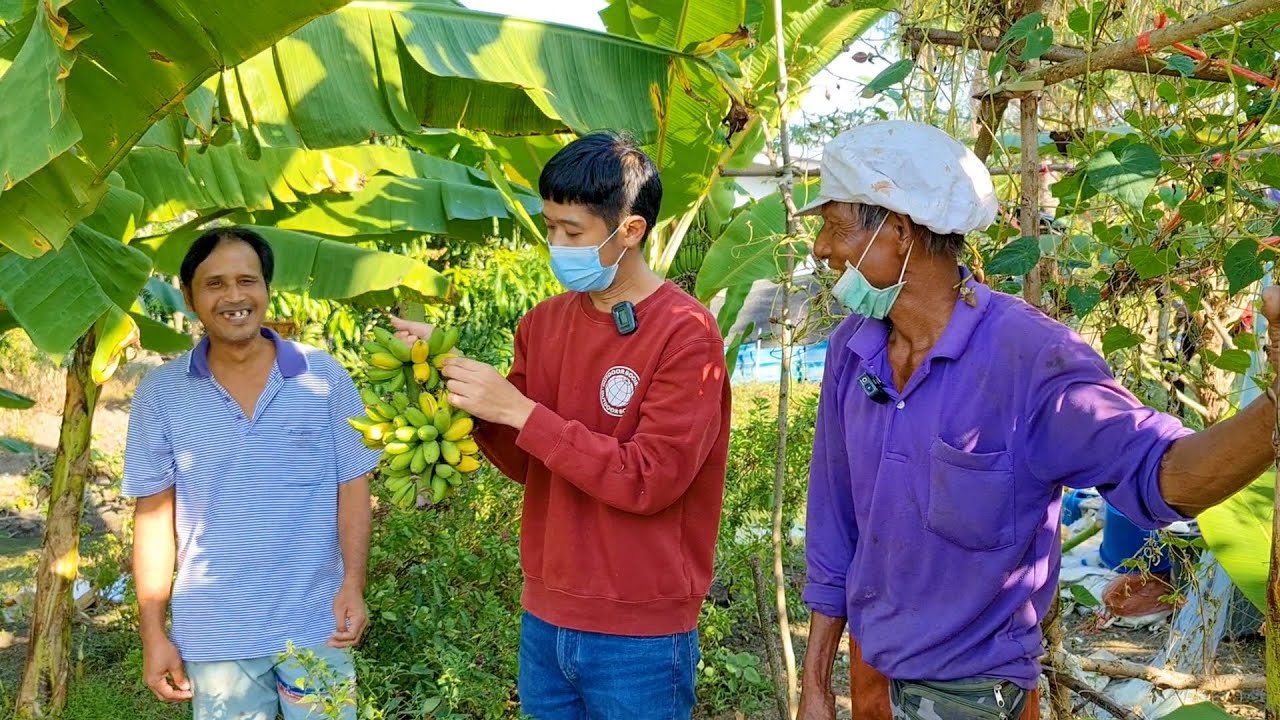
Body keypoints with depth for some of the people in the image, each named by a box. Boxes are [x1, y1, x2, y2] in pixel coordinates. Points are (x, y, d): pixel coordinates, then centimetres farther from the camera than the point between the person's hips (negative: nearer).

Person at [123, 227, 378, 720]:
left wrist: (353, 583, -11)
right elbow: (154, 514, 1)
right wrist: (153, 632, 0)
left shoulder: (324, 377, -3)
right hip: (213, 635, 1)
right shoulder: (161, 393, -1)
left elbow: (352, 487, 0)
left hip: (315, 625, 0)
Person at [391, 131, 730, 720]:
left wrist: (520, 410, -21)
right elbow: (525, 463, 8)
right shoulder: (543, 323, 4)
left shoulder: (686, 333, -14)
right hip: (544, 621, 6)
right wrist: (462, 384, -7)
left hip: (639, 640, -5)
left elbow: (649, 480, -20)